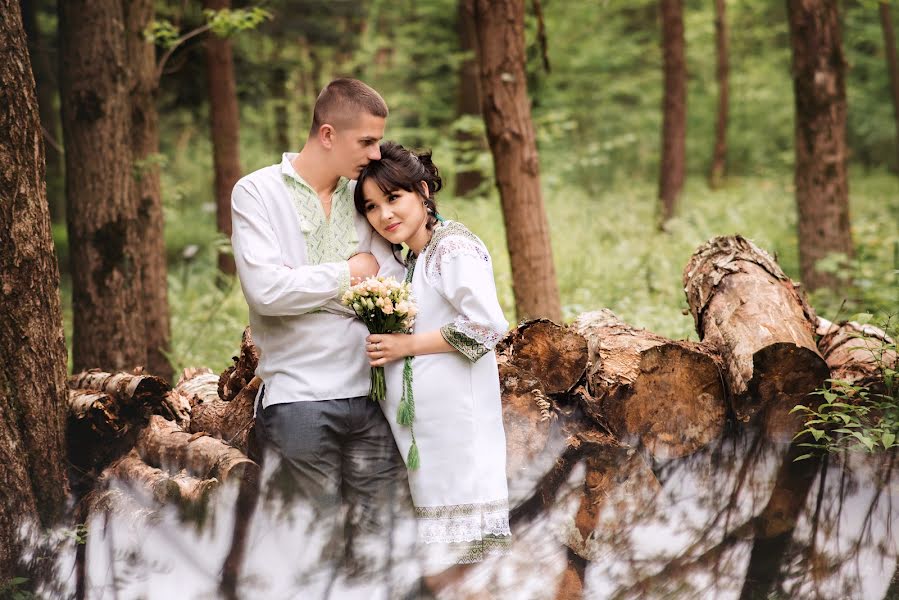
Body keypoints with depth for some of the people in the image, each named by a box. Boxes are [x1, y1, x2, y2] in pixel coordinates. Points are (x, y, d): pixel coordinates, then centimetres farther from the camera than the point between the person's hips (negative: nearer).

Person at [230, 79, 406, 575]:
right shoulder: (257, 192, -1)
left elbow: (394, 277, 6)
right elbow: (266, 289, -14)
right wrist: (348, 273, -3)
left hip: (370, 394, 4)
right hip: (299, 398, -4)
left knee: (372, 536, 6)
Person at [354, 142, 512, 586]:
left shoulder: (454, 248, -10)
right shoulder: (410, 261, 18)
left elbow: (486, 325, -20)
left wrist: (406, 345, -14)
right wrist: (384, 346, 9)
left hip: (457, 423, -9)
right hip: (423, 427, 9)